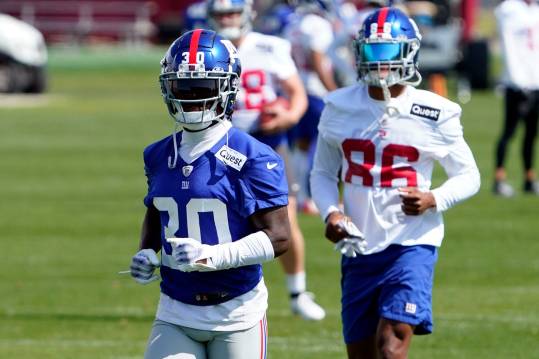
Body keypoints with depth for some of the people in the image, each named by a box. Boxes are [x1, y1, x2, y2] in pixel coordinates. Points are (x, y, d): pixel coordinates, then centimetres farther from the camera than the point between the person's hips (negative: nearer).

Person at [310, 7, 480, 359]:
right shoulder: (340, 108, 4)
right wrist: (330, 212, -6)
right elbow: (323, 173, 14)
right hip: (359, 248, 4)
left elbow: (468, 176, 4)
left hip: (411, 245, -4)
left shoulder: (435, 115, -5)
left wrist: (433, 200, -16)